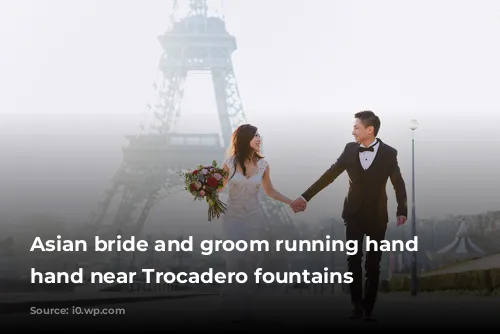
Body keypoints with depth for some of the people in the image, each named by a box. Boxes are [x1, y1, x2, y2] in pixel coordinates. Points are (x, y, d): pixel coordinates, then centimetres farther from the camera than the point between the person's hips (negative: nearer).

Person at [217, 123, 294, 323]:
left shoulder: (262, 164, 0)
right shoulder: (230, 163, -6)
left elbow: (269, 191, 14)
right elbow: (219, 187, 4)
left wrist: (291, 202, 10)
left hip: (255, 218, 2)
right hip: (233, 217, -2)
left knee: (252, 261, 1)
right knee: (235, 261, -3)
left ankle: (246, 307, 12)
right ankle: (235, 307, 10)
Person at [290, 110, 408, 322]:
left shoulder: (388, 153, -9)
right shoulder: (350, 149, -2)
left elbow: (399, 185, -3)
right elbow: (329, 175, 2)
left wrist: (402, 211, -12)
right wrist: (305, 197, 0)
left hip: (377, 216, -2)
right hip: (354, 213, 2)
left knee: (373, 264, 5)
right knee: (353, 261, 3)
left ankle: (368, 308, 13)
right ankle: (356, 306, 13)